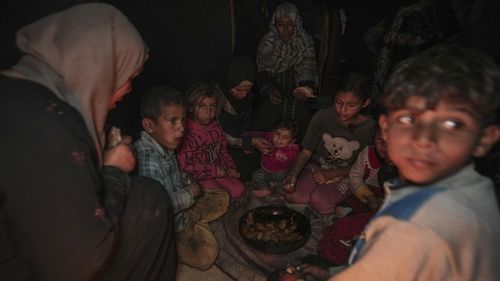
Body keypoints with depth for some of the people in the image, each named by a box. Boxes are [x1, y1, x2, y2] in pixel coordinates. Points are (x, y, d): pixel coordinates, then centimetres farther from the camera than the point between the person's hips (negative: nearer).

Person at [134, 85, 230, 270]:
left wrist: (186, 181, -2)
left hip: (180, 208, 9)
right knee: (205, 254, -19)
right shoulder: (147, 158, -33)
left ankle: (189, 221, 3)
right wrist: (189, 194, -23)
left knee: (222, 198, 13)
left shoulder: (165, 145, -4)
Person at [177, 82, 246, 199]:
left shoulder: (216, 127, 5)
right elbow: (184, 165, -23)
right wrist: (214, 170, -19)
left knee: (239, 190, -8)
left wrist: (230, 167, -1)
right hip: (198, 176, -6)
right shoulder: (187, 132, -19)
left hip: (219, 171, 7)